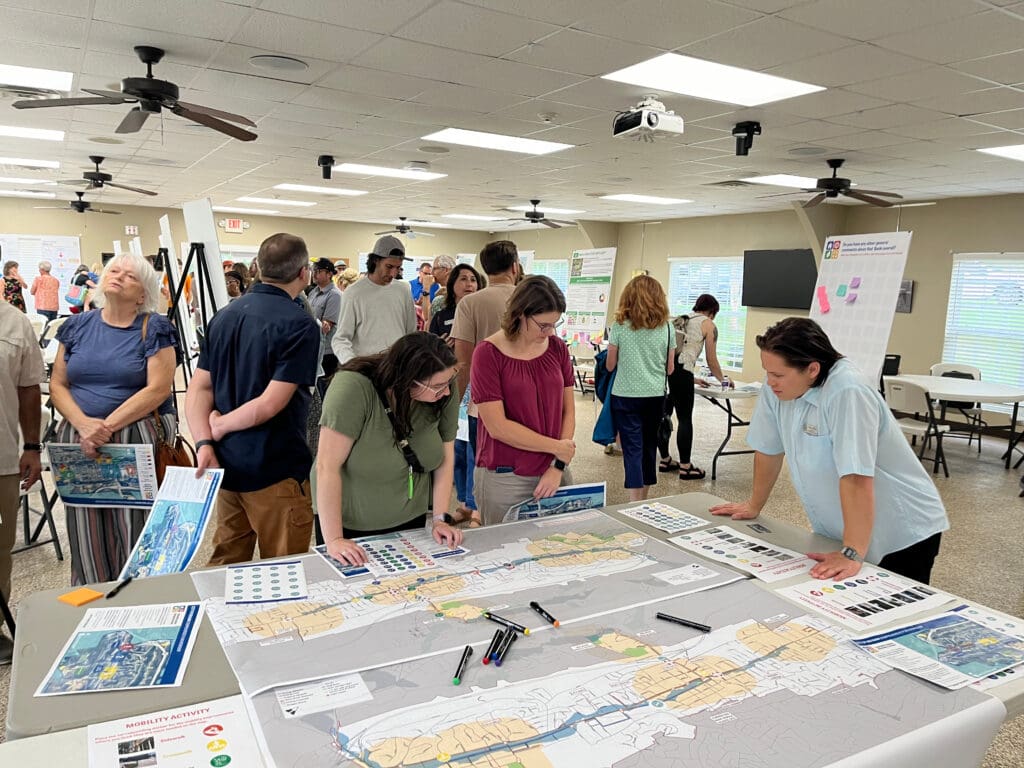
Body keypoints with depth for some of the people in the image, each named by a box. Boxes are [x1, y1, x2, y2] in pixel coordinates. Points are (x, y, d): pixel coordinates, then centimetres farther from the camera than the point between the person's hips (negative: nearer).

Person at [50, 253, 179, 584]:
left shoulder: (154, 329, -1)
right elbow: (57, 385, 8)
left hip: (139, 440, -4)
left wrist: (107, 427, -16)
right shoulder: (77, 326, 11)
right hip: (79, 442, 4)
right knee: (86, 537, 7)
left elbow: (157, 389, -9)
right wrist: (84, 424, -10)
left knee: (136, 536, -2)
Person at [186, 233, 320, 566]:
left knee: (225, 565, 21)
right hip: (276, 472, -7)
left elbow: (198, 389, 2)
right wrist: (219, 427, -8)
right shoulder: (300, 325, -16)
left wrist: (204, 443, -7)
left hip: (227, 464, 7)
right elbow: (271, 403, -22)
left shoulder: (224, 316, 6)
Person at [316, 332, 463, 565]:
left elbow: (445, 455, -5)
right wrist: (334, 540, -26)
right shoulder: (354, 387, -28)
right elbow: (328, 466, -27)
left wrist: (440, 518, -9)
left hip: (410, 520, 4)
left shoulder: (445, 391, -15)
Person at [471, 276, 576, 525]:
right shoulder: (488, 353, -10)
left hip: (553, 473, 4)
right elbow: (497, 427, -14)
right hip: (504, 478, -4)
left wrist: (559, 467, -5)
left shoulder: (557, 348, 3)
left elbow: (568, 411, 5)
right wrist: (555, 447, -10)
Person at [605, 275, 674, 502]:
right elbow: (669, 368, 5)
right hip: (656, 396, 3)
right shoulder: (666, 328, 0)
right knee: (649, 446, 16)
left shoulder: (619, 326, -7)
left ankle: (635, 504, -7)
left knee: (632, 448, -1)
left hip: (626, 396, -3)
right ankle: (643, 501, 28)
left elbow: (610, 365, -1)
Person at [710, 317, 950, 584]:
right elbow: (769, 449, 3)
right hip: (836, 531, 6)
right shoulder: (777, 387, -8)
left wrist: (852, 554, -33)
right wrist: (754, 506, 12)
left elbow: (856, 479, -32)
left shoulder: (847, 393, -29)